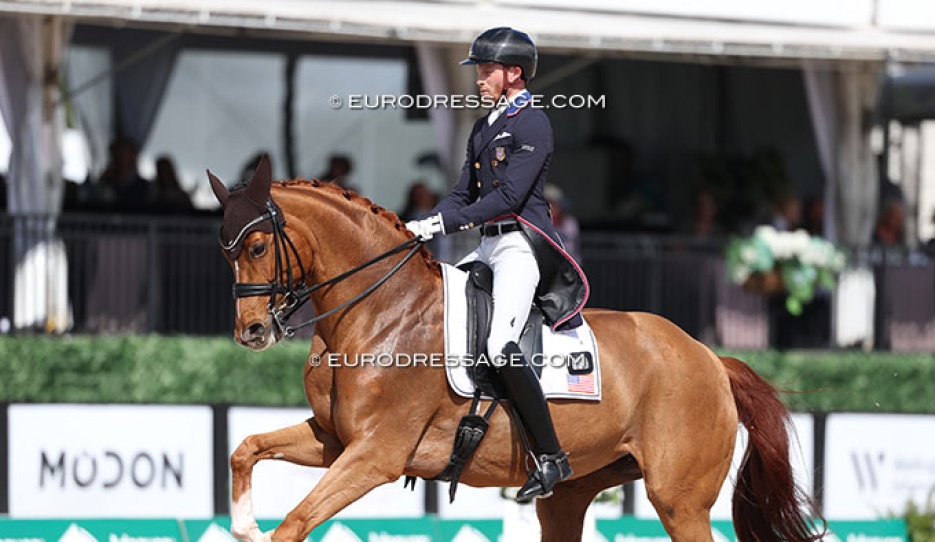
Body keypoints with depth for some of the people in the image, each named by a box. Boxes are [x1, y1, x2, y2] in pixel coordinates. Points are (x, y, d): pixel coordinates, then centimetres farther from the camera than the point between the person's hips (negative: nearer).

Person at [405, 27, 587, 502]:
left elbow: (508, 197, -18)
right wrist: (425, 226, 1)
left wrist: (444, 224, -21)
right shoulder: (484, 128, 18)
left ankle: (551, 457, -19)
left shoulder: (532, 125, -10)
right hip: (488, 247, 10)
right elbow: (464, 193, 18)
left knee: (500, 346, -24)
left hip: (521, 245, -10)